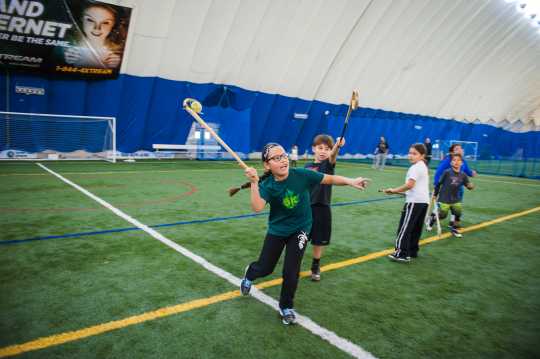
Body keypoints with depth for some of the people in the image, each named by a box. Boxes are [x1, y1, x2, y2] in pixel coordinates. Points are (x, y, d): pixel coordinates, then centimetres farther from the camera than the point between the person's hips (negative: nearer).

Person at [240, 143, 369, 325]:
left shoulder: (302, 174, -21)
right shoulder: (267, 185, -22)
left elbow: (330, 179, -13)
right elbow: (257, 207, -39)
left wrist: (351, 181, -25)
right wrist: (254, 183, -49)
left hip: (299, 229, 0)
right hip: (277, 230, 0)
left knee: (291, 272, -3)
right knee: (265, 268, 13)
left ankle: (286, 306, 24)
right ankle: (249, 274, 52)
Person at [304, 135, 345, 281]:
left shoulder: (328, 164, -6)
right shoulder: (307, 166, 2)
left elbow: (333, 155, -29)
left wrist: (337, 146, -51)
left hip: (322, 208, -1)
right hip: (306, 207, 2)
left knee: (318, 241, 10)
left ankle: (315, 267, 30)